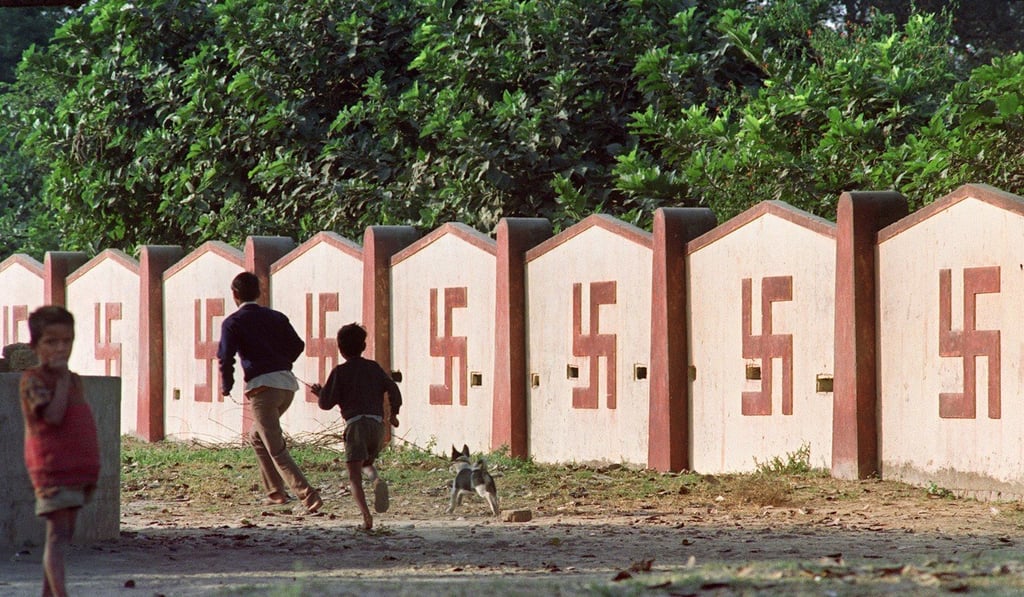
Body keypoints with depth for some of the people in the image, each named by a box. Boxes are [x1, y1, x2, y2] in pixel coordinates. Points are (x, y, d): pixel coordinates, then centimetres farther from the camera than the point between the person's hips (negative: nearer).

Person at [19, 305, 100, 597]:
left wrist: (91, 474, 18)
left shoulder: (74, 380, 16)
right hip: (52, 470, -8)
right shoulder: (33, 380, -9)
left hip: (78, 471, 8)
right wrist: (62, 378, -16)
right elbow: (53, 415, -24)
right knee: (58, 533, -14)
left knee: (65, 533, 11)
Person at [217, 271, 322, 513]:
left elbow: (225, 357, -9)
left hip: (262, 386, -7)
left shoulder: (233, 322, 0)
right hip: (288, 384, 7)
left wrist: (226, 386, 7)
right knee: (257, 438, 26)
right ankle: (275, 491, 21)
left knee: (276, 450, -7)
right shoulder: (276, 317, 15)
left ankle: (308, 495, -21)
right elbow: (297, 345, 13)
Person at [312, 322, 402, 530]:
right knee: (366, 463, 27)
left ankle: (366, 514, -26)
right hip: (378, 423, 4)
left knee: (354, 475, -5)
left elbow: (326, 402, 1)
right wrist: (393, 413, 25)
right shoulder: (374, 368, 15)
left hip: (356, 424, -4)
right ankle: (377, 480, -9)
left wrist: (320, 393, 23)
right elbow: (393, 390, 10)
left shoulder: (339, 372, 4)